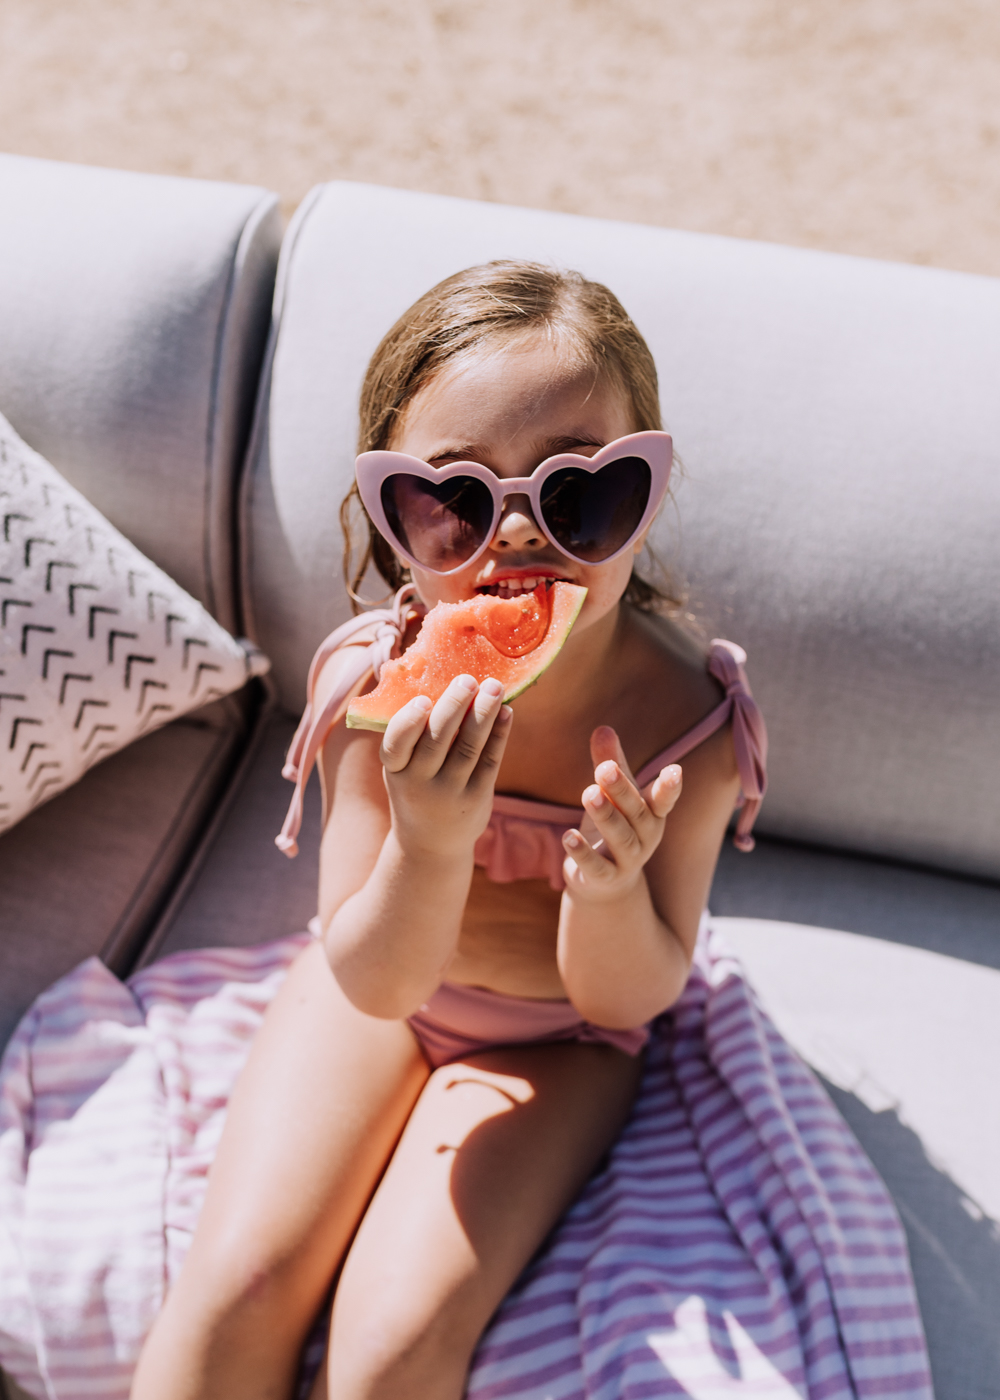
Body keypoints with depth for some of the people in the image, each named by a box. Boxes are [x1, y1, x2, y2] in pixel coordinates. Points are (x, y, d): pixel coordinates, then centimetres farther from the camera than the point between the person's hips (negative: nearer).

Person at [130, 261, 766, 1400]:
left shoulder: (686, 719, -26)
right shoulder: (374, 683, -25)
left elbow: (630, 994, -15)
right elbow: (376, 980, -22)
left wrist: (611, 889, -38)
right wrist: (430, 845, -44)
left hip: (555, 1036, -1)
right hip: (375, 988, 1)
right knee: (237, 1284, -14)